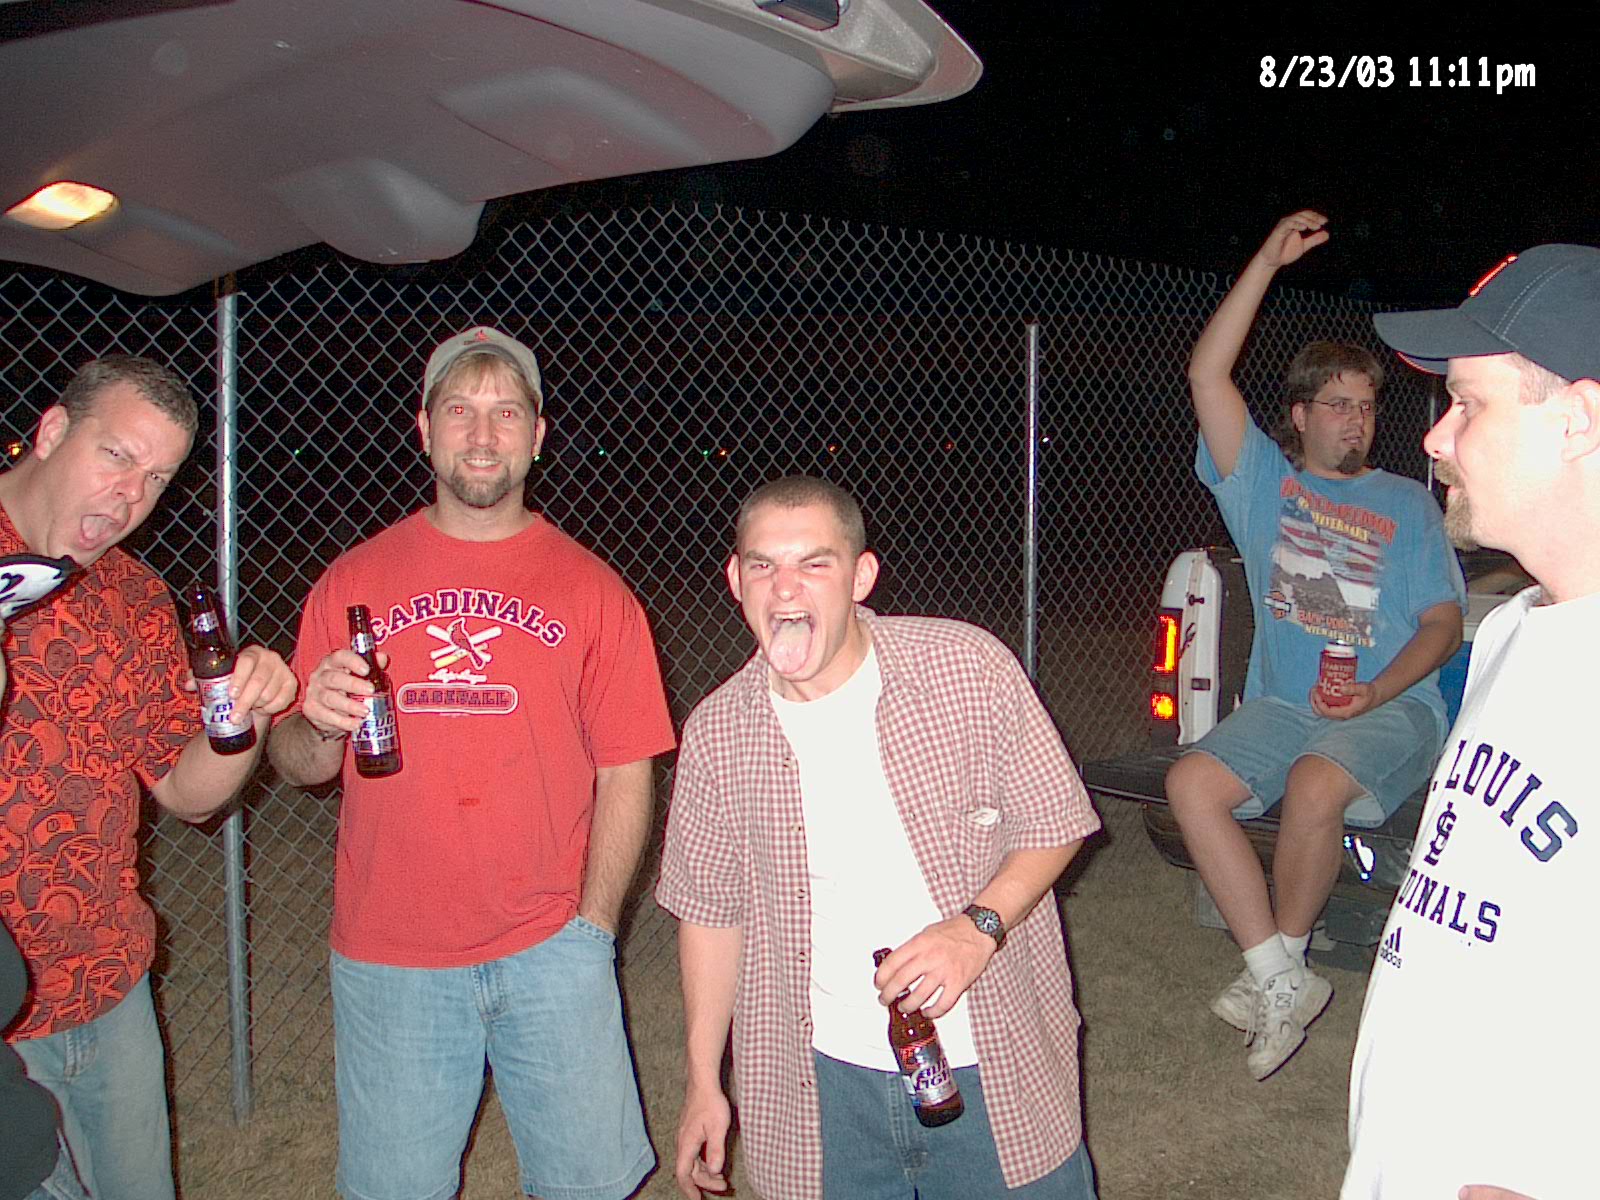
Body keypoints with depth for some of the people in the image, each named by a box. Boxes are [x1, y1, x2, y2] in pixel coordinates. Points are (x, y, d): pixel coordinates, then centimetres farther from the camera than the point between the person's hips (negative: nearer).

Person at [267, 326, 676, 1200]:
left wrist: (592, 927, -6)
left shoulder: (591, 588, 0)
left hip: (550, 948, -1)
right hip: (388, 961, 1)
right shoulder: (352, 581, 4)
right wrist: (321, 727, -15)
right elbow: (296, 765, 7)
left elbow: (625, 774, 0)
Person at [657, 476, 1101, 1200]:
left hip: (995, 1070, -1)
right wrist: (703, 1082, 7)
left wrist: (980, 926, -20)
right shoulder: (716, 734, -5)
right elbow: (711, 909, 5)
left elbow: (1056, 822, -3)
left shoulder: (970, 668, -11)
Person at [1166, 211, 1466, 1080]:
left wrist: (1376, 692, -15)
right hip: (1280, 705, 2)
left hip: (1391, 708, -2)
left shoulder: (1407, 505, 11)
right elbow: (1207, 375, -1)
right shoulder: (1263, 481, 11)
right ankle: (1285, 985, -17)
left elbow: (1443, 625, 4)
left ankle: (1278, 965, -10)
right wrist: (1269, 261, -4)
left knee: (1314, 783, -33)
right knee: (1191, 782, -24)